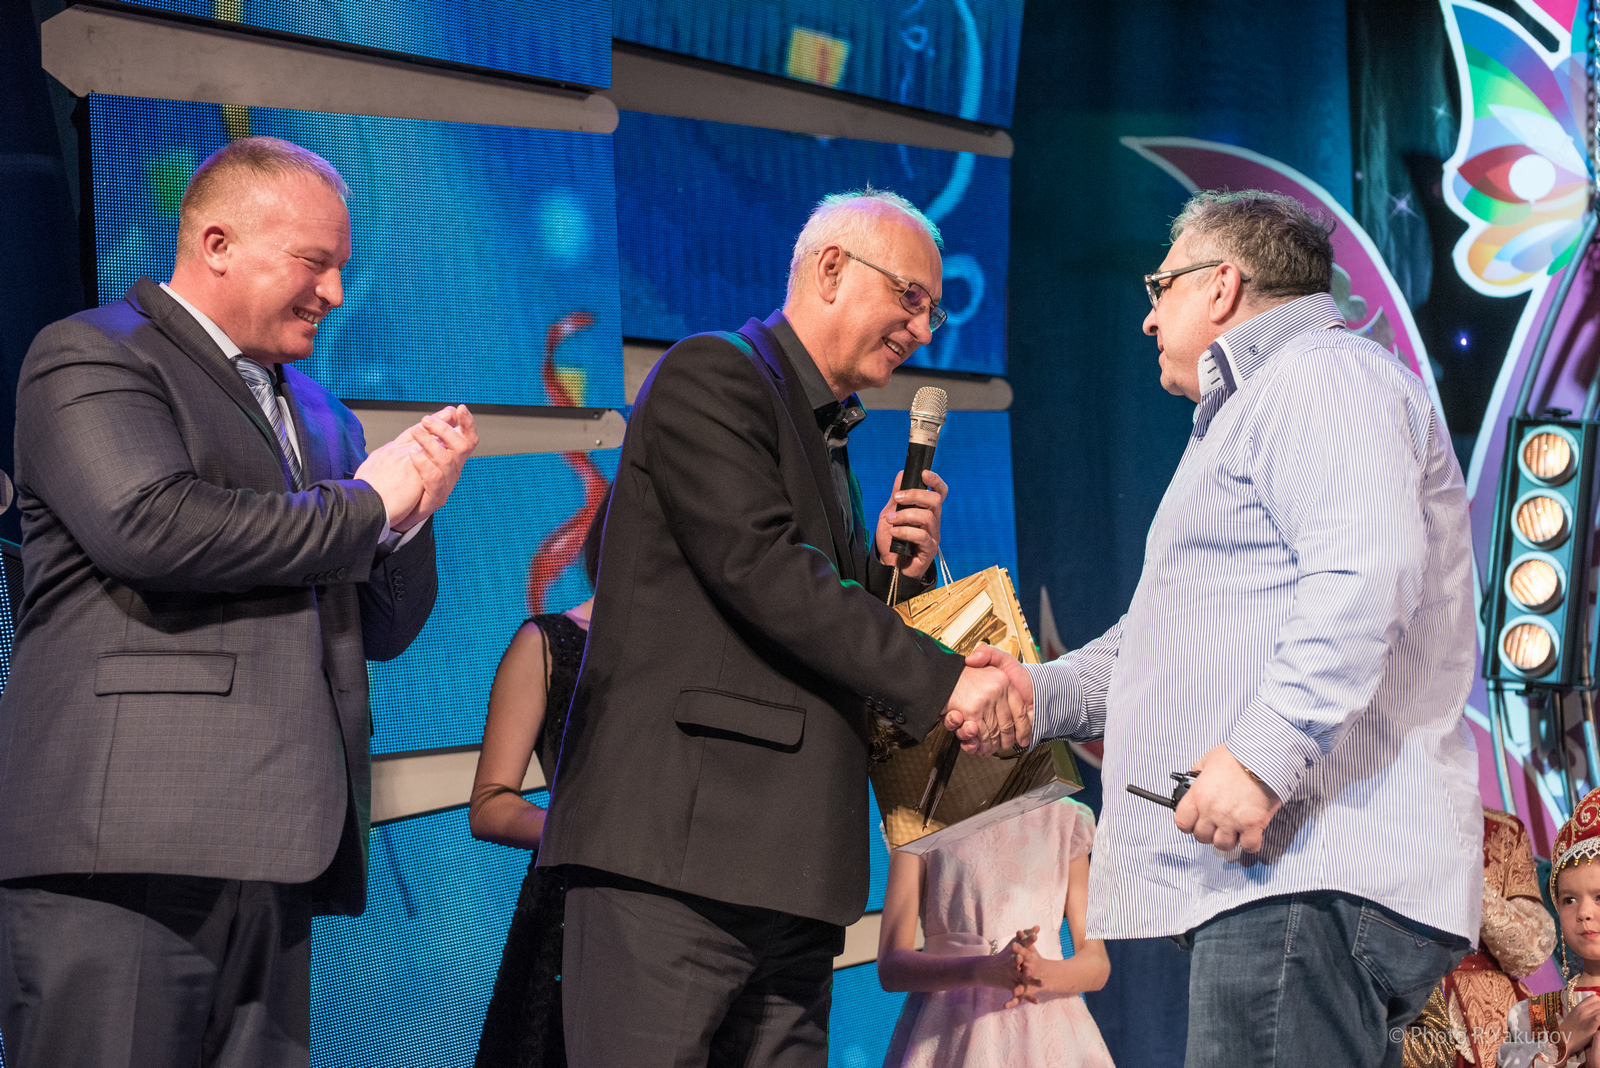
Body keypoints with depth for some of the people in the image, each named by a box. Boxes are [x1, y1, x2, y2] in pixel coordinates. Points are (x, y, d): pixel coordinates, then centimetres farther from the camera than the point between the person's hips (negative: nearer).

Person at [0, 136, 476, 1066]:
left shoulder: (318, 413, 26)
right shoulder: (92, 356, 3)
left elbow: (383, 630, 27)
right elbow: (148, 524, -17)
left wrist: (414, 505, 6)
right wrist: (365, 502, -5)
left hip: (271, 865, 7)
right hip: (124, 848, -7)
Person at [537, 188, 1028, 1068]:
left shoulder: (825, 441, 25)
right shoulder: (710, 376, -2)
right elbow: (758, 569, -16)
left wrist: (893, 567, 6)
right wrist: (941, 681, -17)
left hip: (788, 861, 9)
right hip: (678, 840, -9)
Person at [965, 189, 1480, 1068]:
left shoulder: (1322, 374, -2)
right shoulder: (1253, 410, 34)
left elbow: (1365, 571, -21)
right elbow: (1192, 644, 36)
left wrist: (1265, 752, -27)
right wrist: (1044, 693, 24)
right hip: (1274, 875, 11)